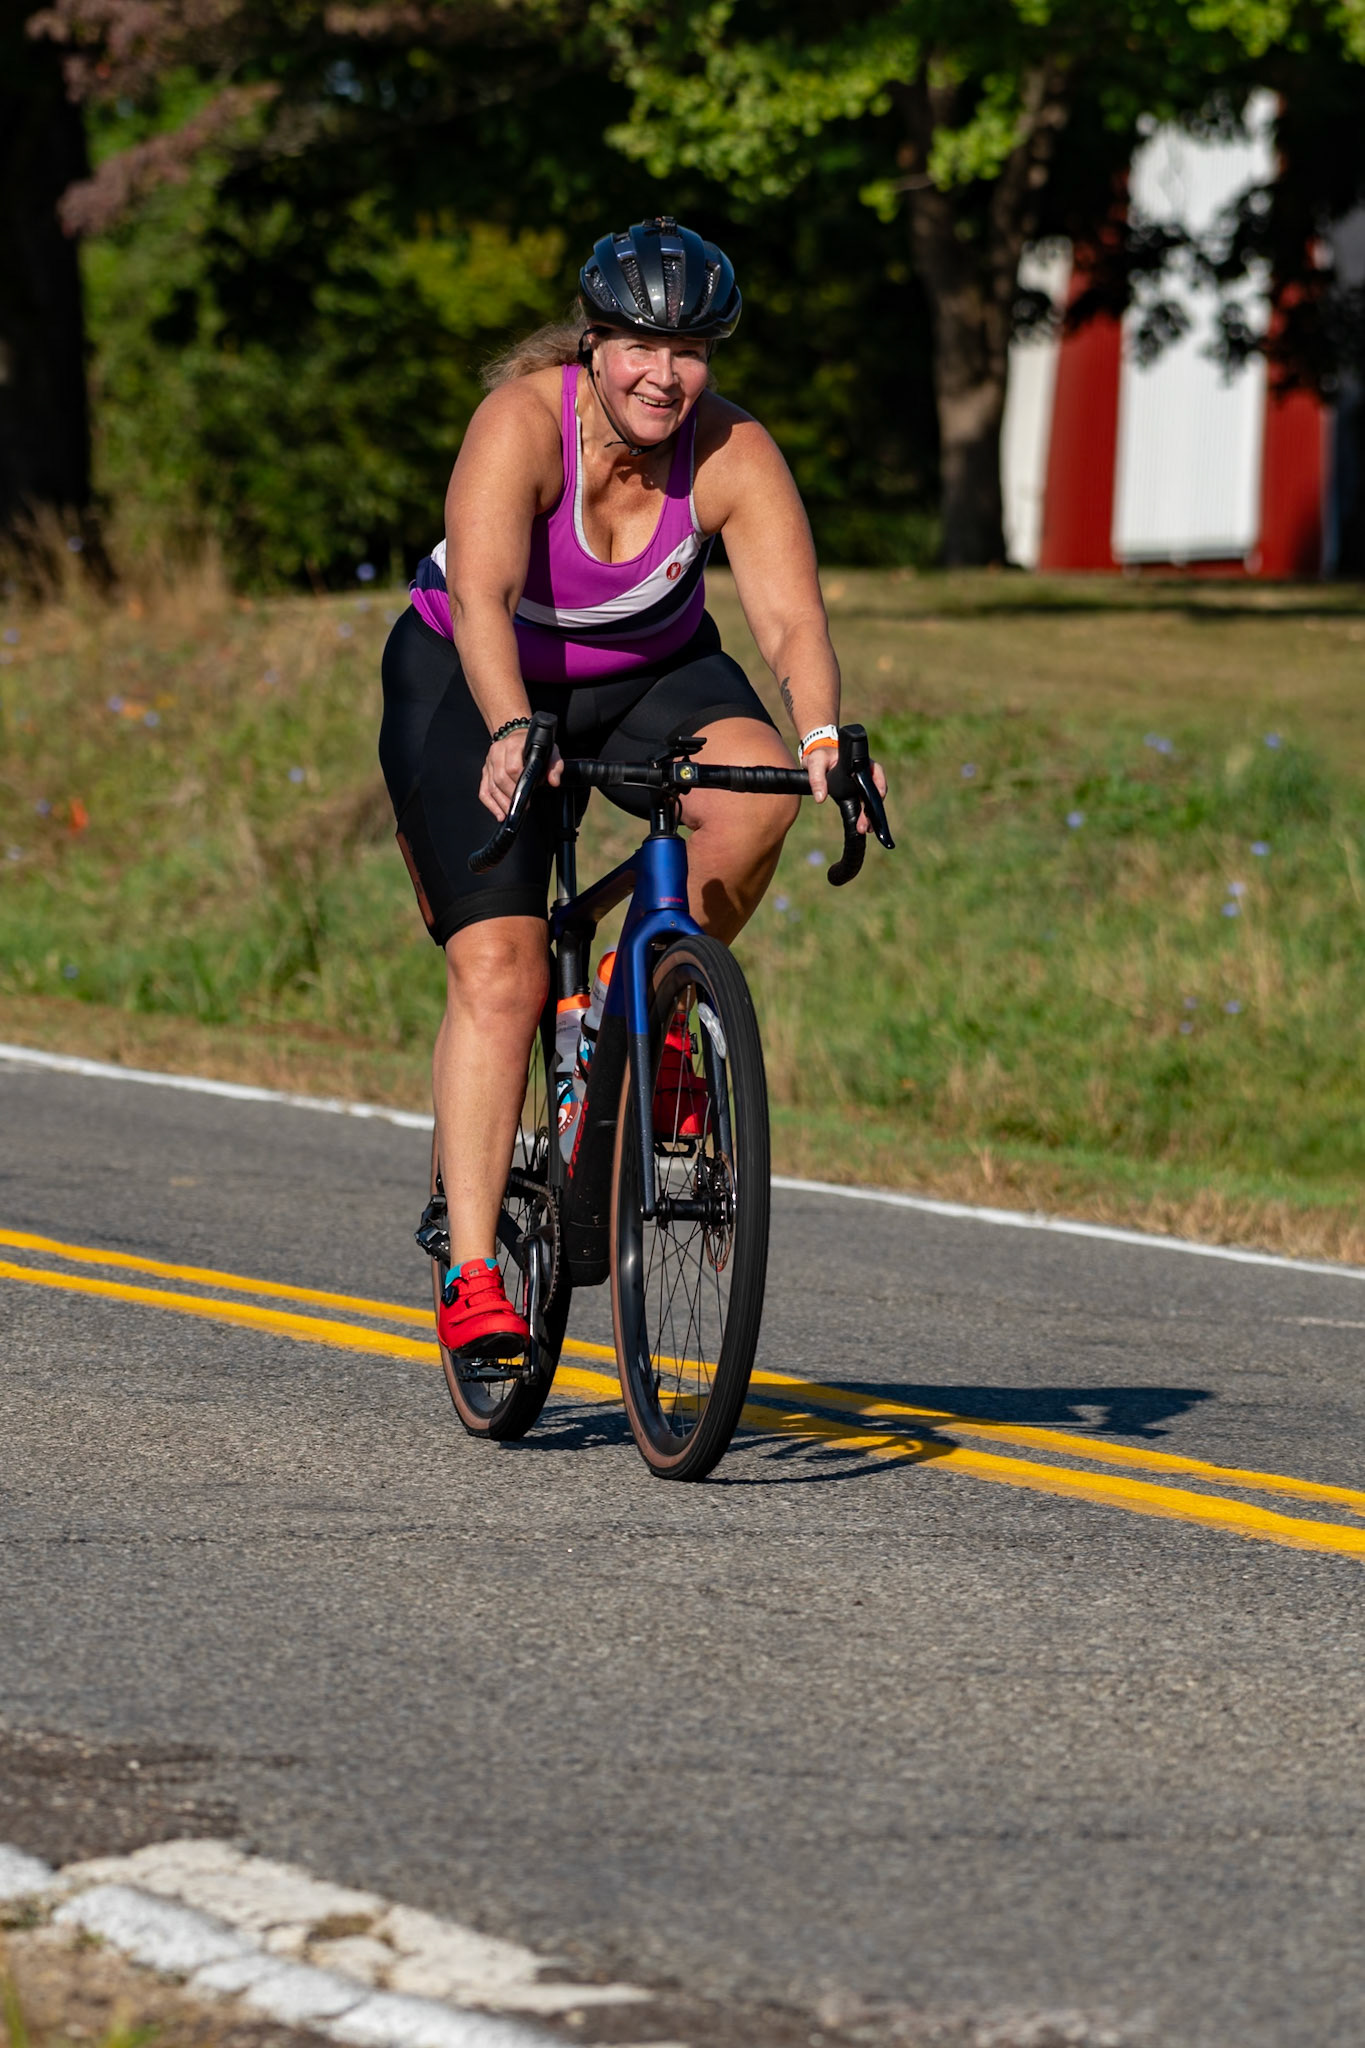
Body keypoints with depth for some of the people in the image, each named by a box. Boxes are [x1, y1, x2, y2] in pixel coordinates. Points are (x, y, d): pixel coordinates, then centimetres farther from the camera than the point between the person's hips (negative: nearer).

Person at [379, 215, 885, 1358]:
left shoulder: (733, 453, -20)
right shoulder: (524, 420, -27)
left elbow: (792, 614, -30)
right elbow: (481, 598, -40)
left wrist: (823, 734, -49)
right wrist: (512, 732, -57)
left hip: (649, 674, 3)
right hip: (475, 684, -3)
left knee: (756, 790, -30)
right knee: (499, 973, -16)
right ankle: (470, 1275, -14)